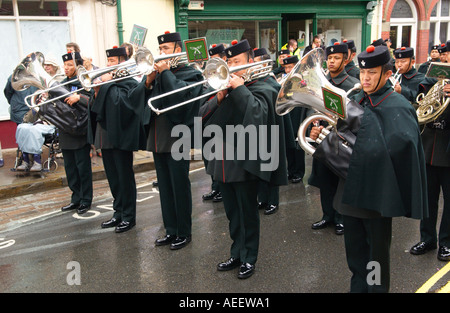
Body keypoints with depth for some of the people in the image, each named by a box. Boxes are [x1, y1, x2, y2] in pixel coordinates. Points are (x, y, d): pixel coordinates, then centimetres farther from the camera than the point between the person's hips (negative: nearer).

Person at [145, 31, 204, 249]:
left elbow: (179, 96, -23)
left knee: (180, 188, 2)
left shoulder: (190, 73, -3)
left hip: (177, 139, -7)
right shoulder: (158, 72, 15)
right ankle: (171, 230, 25)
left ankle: (184, 233, 15)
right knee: (165, 188, 13)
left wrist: (165, 73, -15)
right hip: (158, 138, 7)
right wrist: (149, 80, -6)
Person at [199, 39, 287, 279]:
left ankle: (249, 258, 22)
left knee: (247, 213, 7)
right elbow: (203, 115, 5)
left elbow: (256, 115, -26)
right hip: (223, 160, 6)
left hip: (244, 162, -6)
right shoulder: (224, 85, 12)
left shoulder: (261, 90, -5)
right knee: (232, 213, 17)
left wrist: (239, 88, -20)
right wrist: (218, 98, -10)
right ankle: (237, 254, 31)